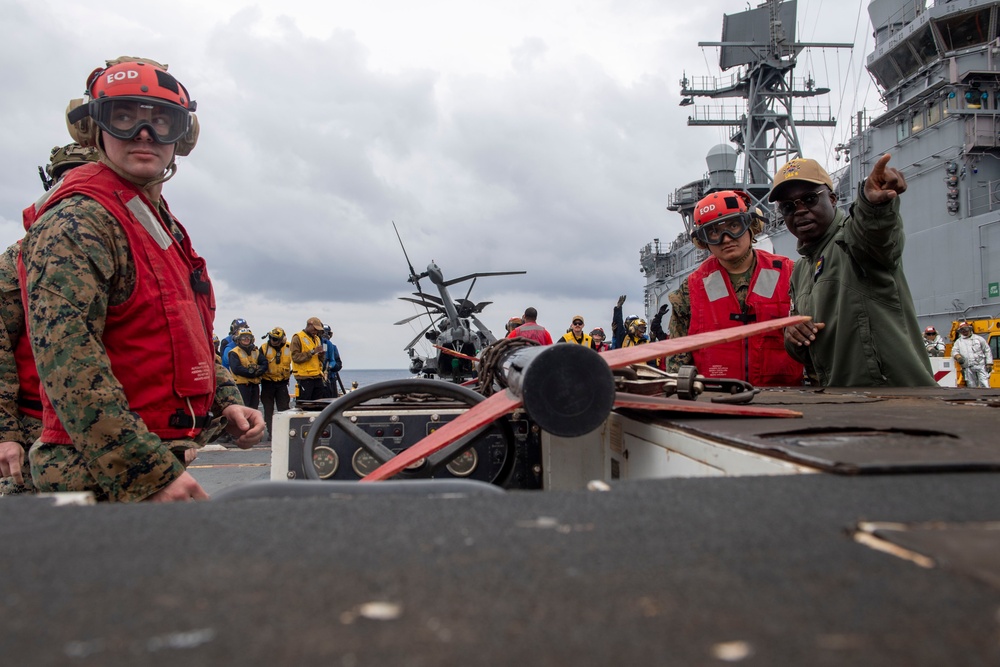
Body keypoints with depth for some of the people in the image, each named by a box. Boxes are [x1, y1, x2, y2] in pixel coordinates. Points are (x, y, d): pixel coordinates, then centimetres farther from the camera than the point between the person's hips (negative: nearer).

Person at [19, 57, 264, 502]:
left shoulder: (165, 230, 16)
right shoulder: (76, 224, -13)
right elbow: (69, 365, -24)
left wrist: (226, 402, 7)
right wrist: (151, 473, -26)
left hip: (164, 462, 9)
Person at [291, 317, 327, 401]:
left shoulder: (317, 338, 20)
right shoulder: (298, 338, -2)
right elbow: (295, 357, -14)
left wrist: (321, 355, 2)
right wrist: (312, 352, -17)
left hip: (317, 376, 7)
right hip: (304, 377, -7)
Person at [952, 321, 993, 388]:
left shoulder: (979, 338, 9)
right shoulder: (958, 342, 14)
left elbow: (987, 351, 8)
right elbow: (954, 351, 1)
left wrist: (989, 364, 0)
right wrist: (958, 356, -23)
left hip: (981, 365, -2)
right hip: (968, 368, 2)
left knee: (985, 386, -11)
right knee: (971, 387, 4)